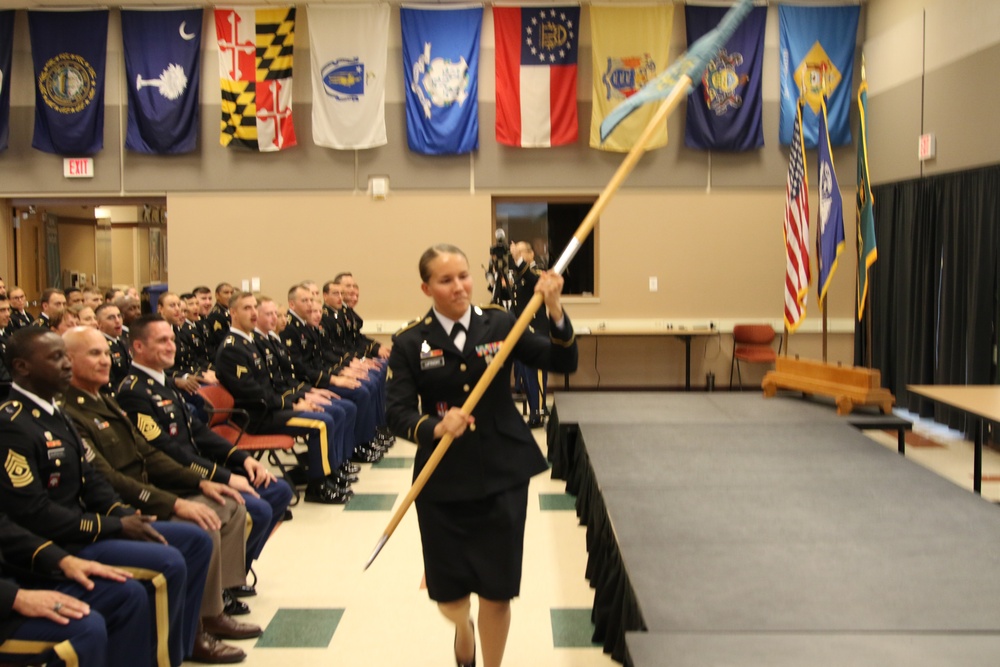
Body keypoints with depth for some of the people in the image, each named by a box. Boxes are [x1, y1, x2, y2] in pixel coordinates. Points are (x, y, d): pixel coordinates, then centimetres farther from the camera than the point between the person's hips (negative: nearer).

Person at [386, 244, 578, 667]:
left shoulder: (500, 324, -1)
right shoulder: (410, 343, -4)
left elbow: (563, 363, -5)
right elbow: (397, 413, -11)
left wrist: (555, 313, -21)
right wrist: (435, 428, -30)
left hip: (502, 475, 0)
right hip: (442, 479, 0)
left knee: (497, 591, 5)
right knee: (447, 594, 9)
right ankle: (464, 629, 47)